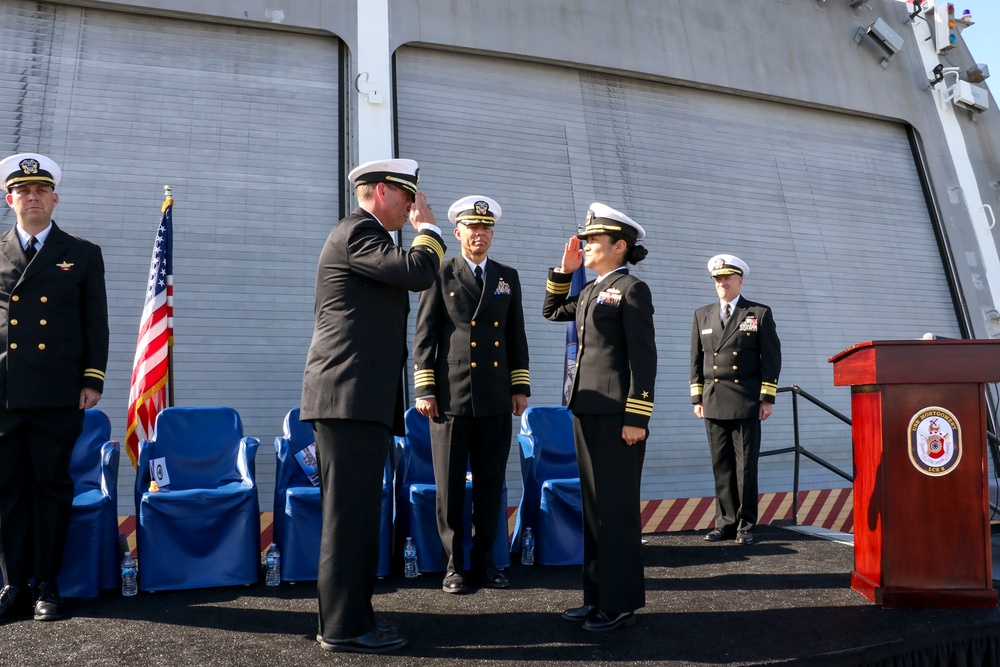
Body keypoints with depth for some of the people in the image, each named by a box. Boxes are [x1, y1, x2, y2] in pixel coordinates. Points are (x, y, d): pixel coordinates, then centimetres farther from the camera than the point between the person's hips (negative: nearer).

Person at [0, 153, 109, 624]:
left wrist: (93, 380, -3)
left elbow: (96, 323, 6)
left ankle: (47, 585, 14)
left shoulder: (83, 255, 8)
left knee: (52, 486, 4)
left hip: (58, 394, -1)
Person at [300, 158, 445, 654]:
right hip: (352, 396, -11)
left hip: (356, 399, 11)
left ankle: (343, 617, 24)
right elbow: (418, 272, -19)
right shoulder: (357, 231, -8)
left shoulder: (362, 235, 25)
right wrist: (428, 228, -4)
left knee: (355, 514, 14)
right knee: (350, 513, -5)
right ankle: (345, 628, 4)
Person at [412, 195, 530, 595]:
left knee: (491, 484, 8)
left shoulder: (507, 278, 14)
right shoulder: (440, 275, 4)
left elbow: (516, 337, 14)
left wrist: (520, 386, 8)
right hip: (450, 397, -3)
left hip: (495, 399, 3)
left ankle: (484, 562, 22)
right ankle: (453, 564, 17)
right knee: (450, 486, 4)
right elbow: (424, 337, 0)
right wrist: (424, 389, -6)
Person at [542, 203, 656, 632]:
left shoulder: (632, 289, -7)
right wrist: (564, 270, 16)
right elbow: (552, 311, 28)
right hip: (586, 409, 8)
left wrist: (636, 418, -17)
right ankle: (598, 597, 23)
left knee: (616, 507, -1)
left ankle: (620, 604, 12)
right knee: (594, 505, 12)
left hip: (617, 413, -8)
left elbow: (643, 356, -12)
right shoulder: (591, 290, 16)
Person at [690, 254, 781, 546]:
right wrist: (697, 398, 6)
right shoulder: (702, 315, 13)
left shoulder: (760, 313, 4)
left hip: (747, 404, -3)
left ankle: (746, 524, 10)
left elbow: (771, 357, 1)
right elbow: (696, 360, 12)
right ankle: (725, 522, 14)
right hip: (714, 403, 3)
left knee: (746, 465, 1)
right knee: (721, 466, 6)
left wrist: (767, 399, -5)